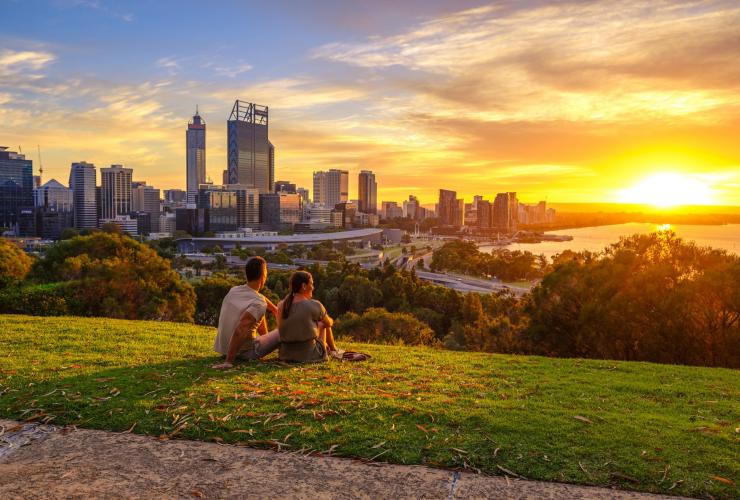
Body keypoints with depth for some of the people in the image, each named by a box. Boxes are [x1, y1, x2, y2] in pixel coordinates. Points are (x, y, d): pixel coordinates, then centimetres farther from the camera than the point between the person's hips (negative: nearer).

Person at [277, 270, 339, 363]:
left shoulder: (281, 305, -3)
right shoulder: (314, 305, -14)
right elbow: (329, 323, 6)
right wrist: (330, 320, 31)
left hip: (285, 355, 4)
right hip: (309, 356, -4)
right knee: (322, 323, 23)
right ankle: (333, 350, 47)